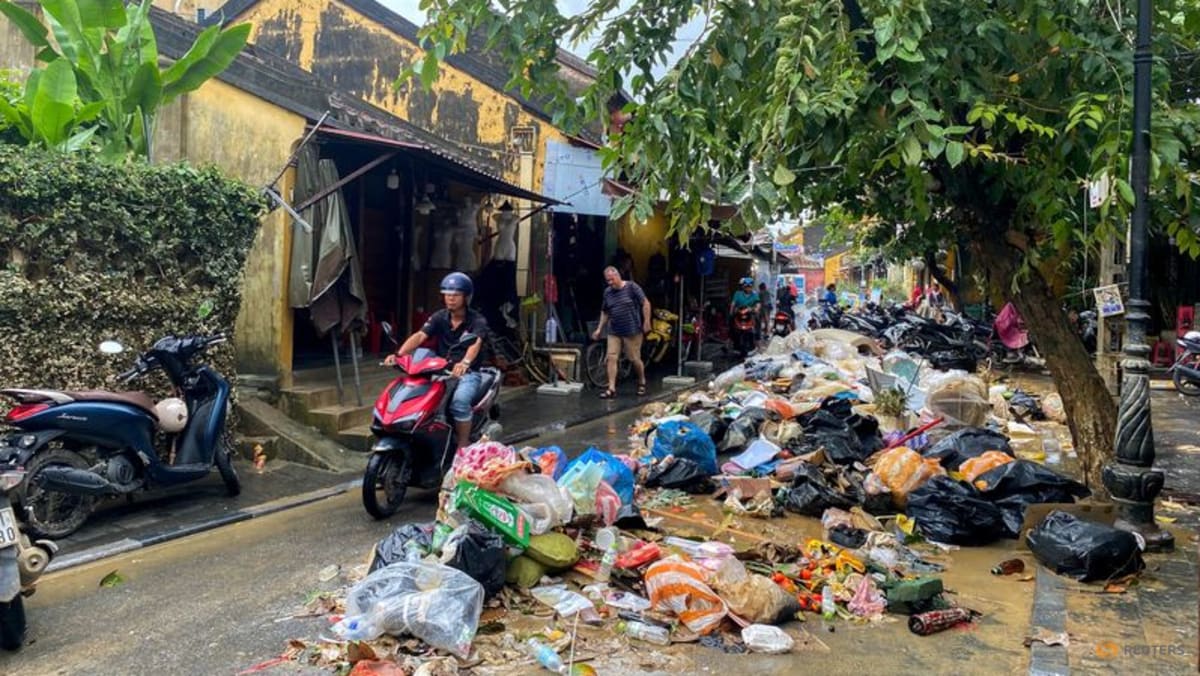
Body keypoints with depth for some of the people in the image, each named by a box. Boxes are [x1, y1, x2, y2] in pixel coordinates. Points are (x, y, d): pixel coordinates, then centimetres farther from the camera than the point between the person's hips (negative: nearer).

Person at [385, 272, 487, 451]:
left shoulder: (477, 321, -7)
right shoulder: (439, 317, 6)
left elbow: (476, 343, -27)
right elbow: (419, 336, -10)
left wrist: (464, 363, -50)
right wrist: (398, 354, -29)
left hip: (467, 373, -4)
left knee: (459, 401, -34)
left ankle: (463, 447, -20)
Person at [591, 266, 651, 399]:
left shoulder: (631, 287, -7)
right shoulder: (607, 292, 8)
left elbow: (645, 303, -7)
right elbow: (605, 312, 19)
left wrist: (646, 322, -11)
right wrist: (600, 329, 15)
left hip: (632, 331, -5)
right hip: (614, 332, 5)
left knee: (635, 359, 4)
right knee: (611, 358, -5)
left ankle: (642, 383, 28)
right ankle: (611, 389, -3)